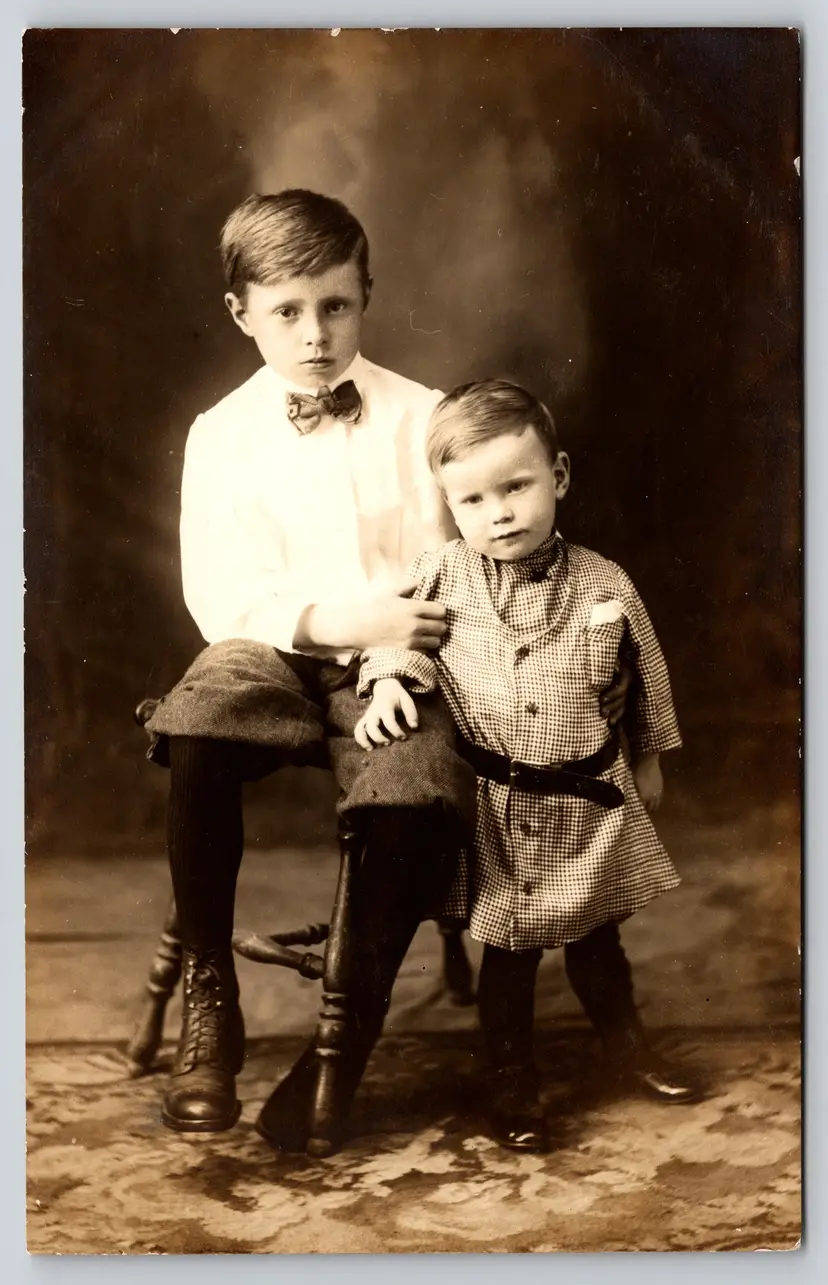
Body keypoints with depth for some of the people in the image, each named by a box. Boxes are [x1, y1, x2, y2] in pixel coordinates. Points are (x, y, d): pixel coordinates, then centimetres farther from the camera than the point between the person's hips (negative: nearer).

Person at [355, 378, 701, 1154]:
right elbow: (397, 637, 5)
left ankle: (625, 1044, 44)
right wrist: (389, 684, -16)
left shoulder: (604, 586, -6)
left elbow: (647, 677, 8)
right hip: (495, 809, -1)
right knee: (508, 949, 10)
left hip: (590, 804, 2)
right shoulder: (439, 577, -10)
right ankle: (511, 1076, 29)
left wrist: (648, 760, 17)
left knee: (597, 938, 19)